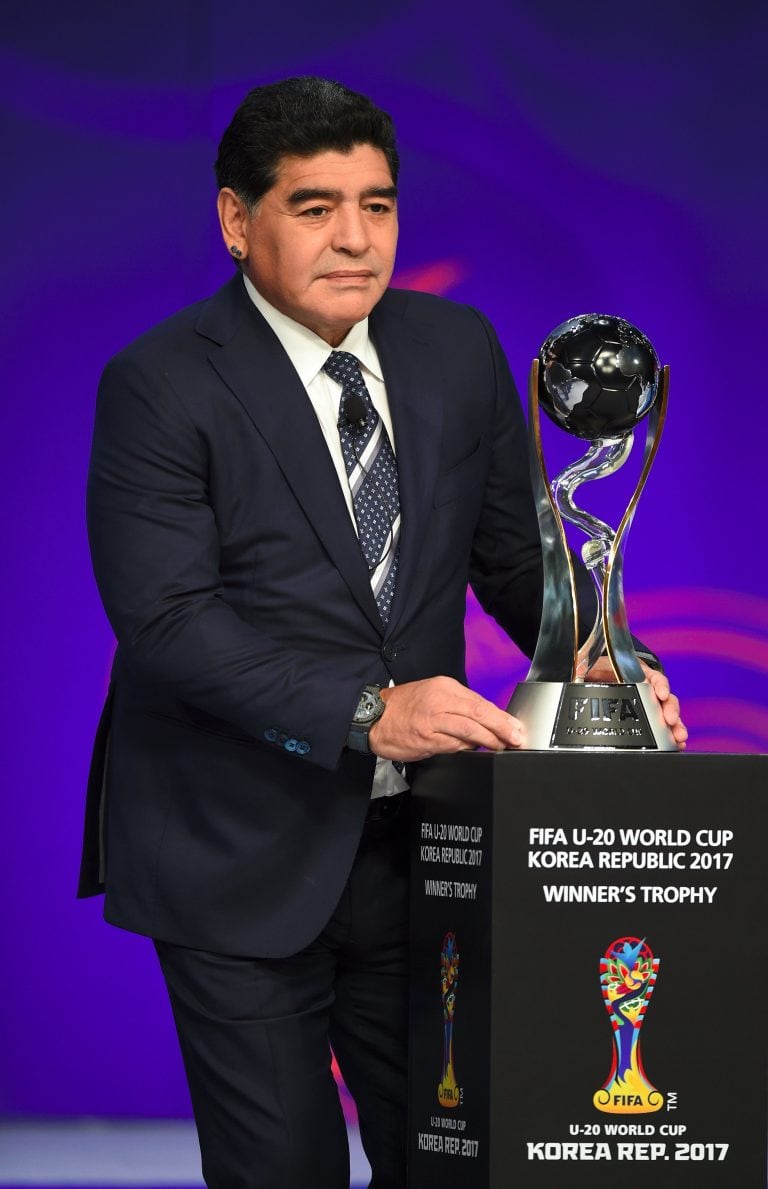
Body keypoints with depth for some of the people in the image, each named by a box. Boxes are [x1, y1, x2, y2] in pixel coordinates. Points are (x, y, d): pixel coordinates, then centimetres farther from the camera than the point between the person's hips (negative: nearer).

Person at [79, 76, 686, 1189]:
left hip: (414, 836, 5)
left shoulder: (459, 349, 6)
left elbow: (513, 546, 13)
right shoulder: (160, 385, -11)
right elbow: (168, 620, -19)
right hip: (239, 855, -5)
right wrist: (366, 711, -27)